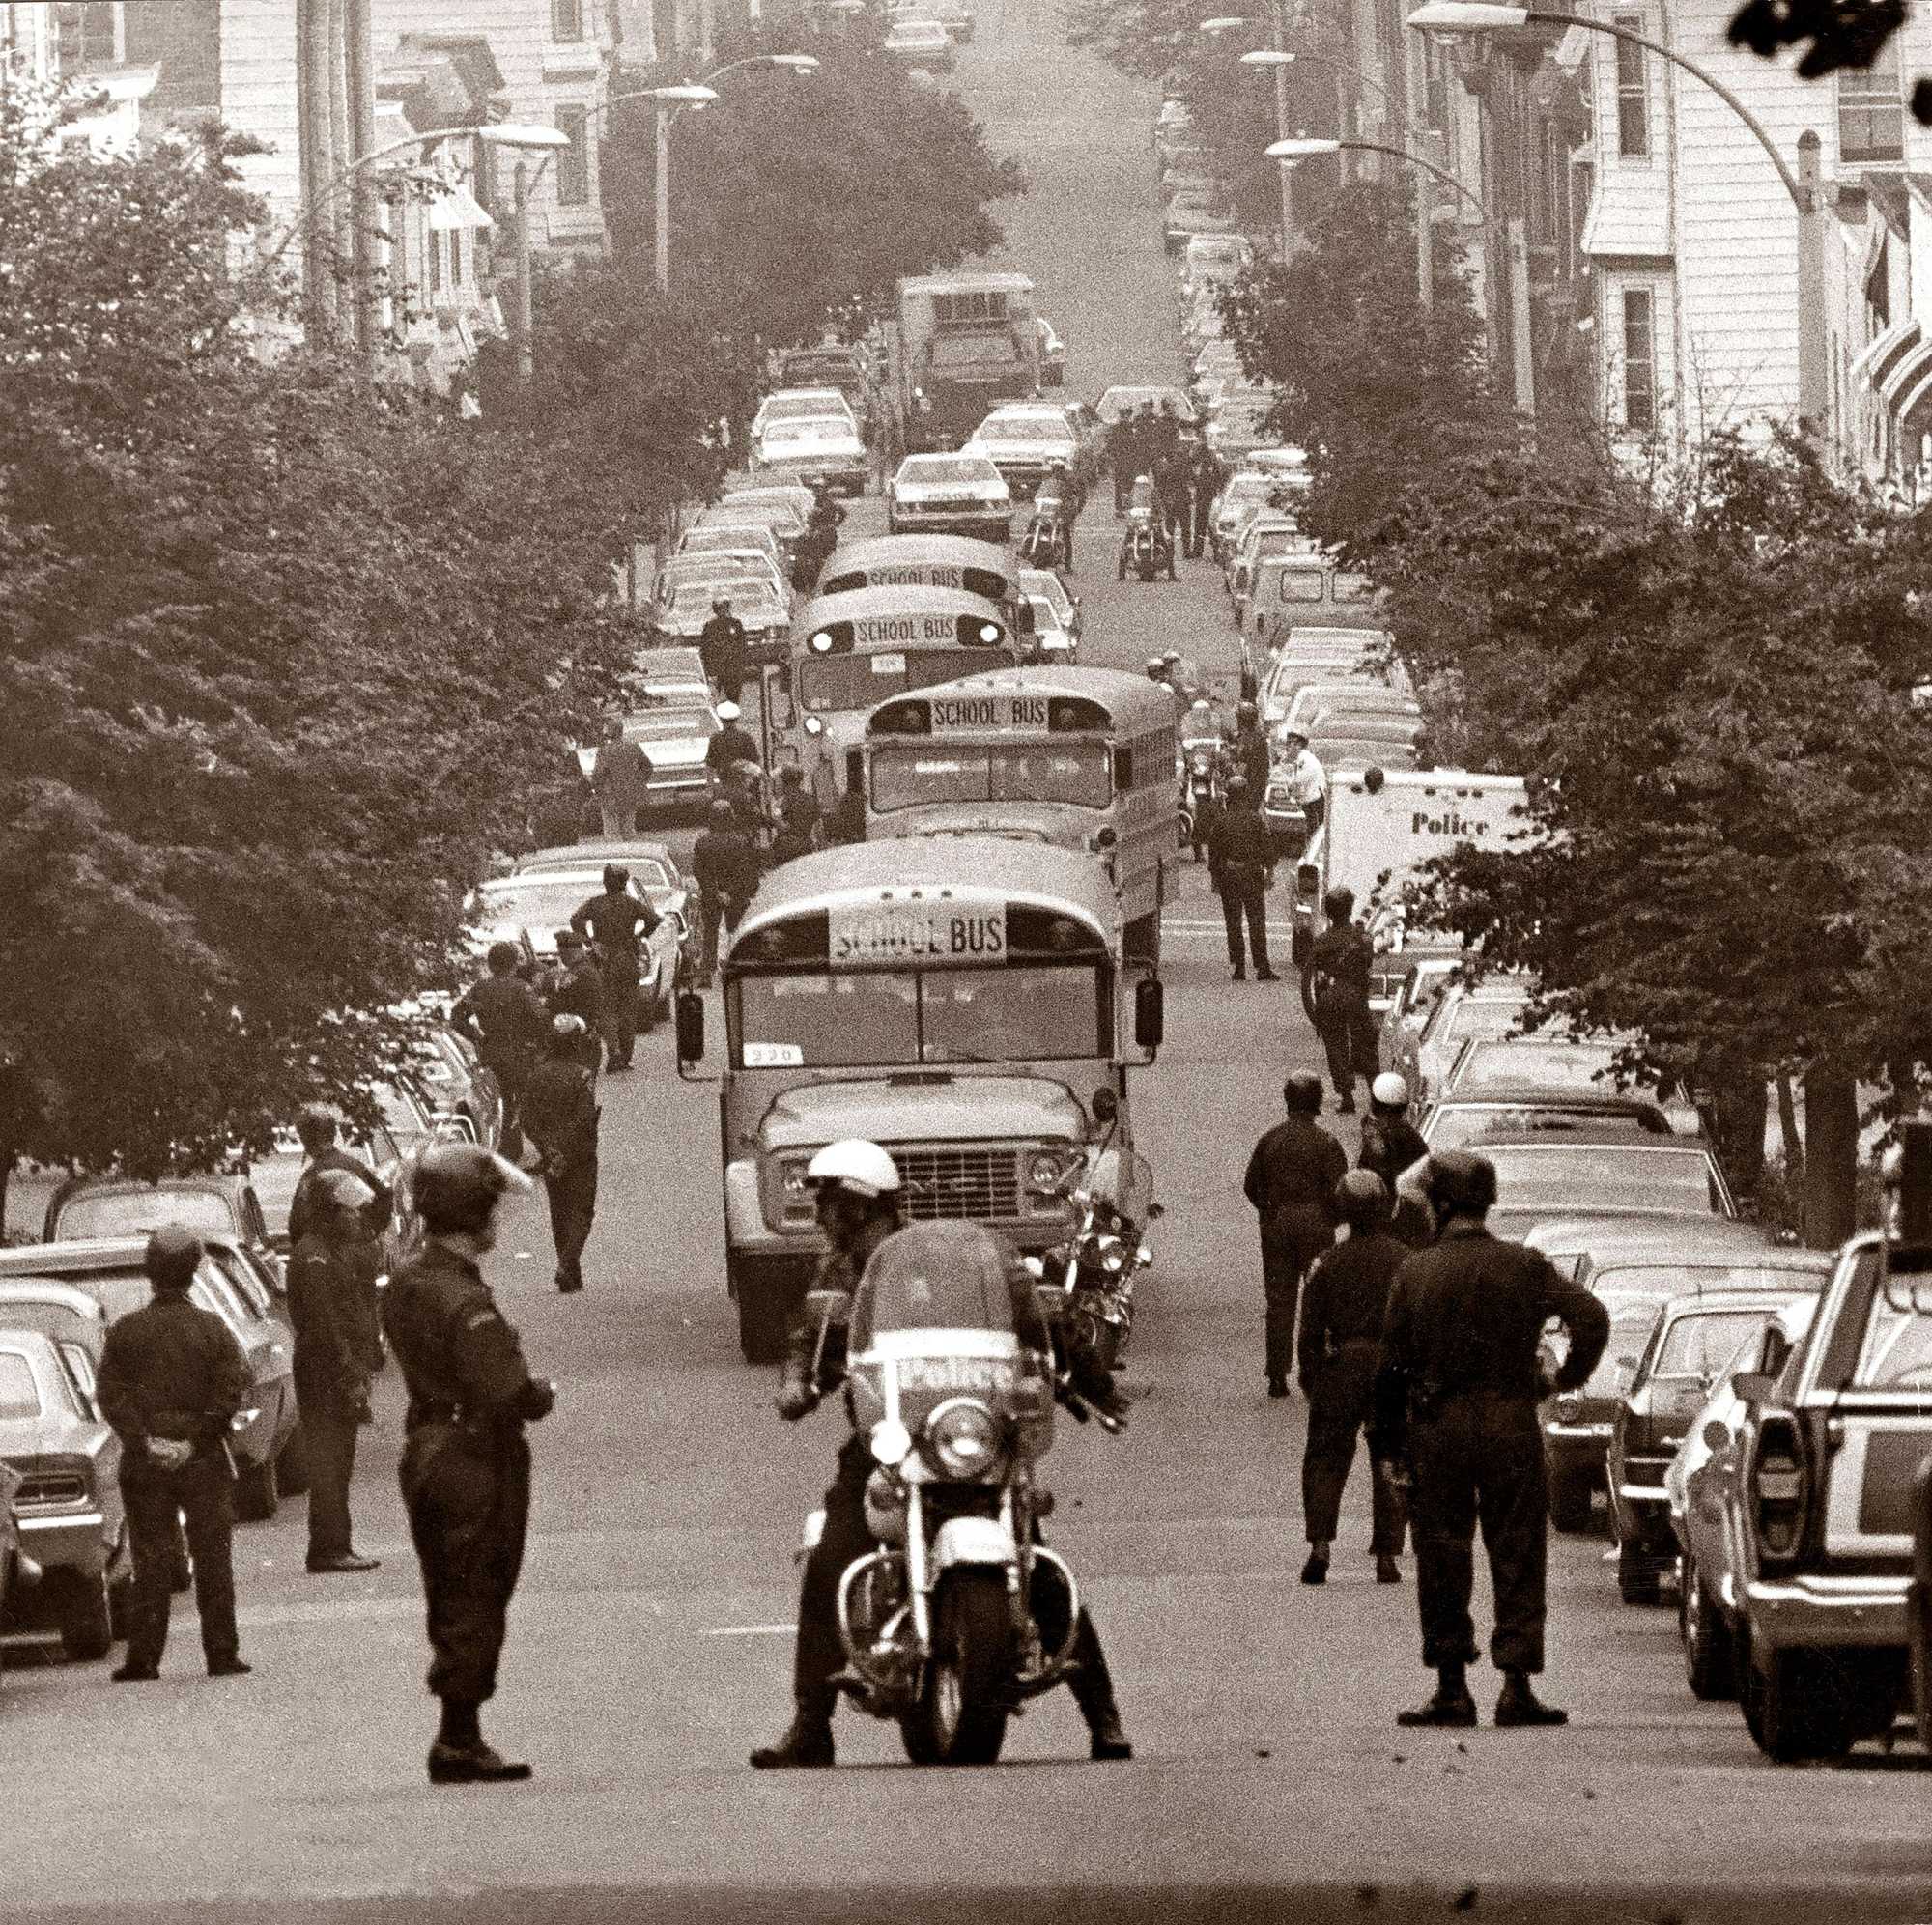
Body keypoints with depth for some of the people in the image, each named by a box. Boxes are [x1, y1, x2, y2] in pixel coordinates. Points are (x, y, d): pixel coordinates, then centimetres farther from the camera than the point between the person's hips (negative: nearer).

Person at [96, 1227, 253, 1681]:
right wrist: (196, 1440, -7)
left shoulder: (126, 1331, -2)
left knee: (150, 1559, 4)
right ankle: (221, 1655, 4)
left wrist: (143, 1441, -8)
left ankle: (143, 1657, 0)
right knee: (212, 1558, 5)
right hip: (204, 1463, -1)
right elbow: (232, 1392, -10)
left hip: (144, 1462, 1)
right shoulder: (211, 1329, -4)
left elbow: (110, 1396, -7)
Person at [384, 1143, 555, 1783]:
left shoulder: (404, 1284, 7)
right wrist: (544, 1394, -6)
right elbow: (507, 1392, -27)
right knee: (476, 1606, -1)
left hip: (425, 1448, 9)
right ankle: (459, 1742, 1)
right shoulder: (465, 1302, -22)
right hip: (478, 1460, -9)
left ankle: (460, 1738, 18)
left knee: (450, 1605, 15)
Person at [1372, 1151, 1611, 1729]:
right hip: (1511, 1422, 0)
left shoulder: (1416, 1272, -3)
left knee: (1442, 1561, 7)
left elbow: (1392, 1364, -2)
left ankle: (1451, 1688, 7)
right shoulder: (1524, 1268, -3)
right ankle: (1516, 1687, 0)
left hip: (1436, 1428, 0)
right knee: (1517, 1560, 5)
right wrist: (1566, 1377, 2)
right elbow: (1592, 1317, -12)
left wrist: (1388, 1444, 5)